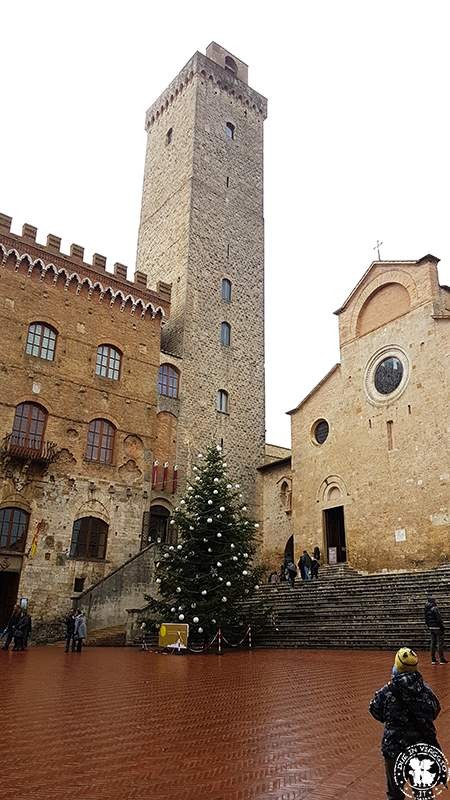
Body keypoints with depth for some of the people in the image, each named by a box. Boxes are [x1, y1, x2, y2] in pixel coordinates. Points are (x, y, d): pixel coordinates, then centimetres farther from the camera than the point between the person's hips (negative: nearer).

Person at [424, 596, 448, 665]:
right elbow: (439, 619, -19)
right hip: (437, 627, -7)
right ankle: (442, 659, 4)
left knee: (433, 643, 12)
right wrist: (442, 626, -9)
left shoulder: (427, 610, 7)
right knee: (440, 643, 0)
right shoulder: (435, 609, -17)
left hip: (431, 628, 7)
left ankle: (433, 659, 16)